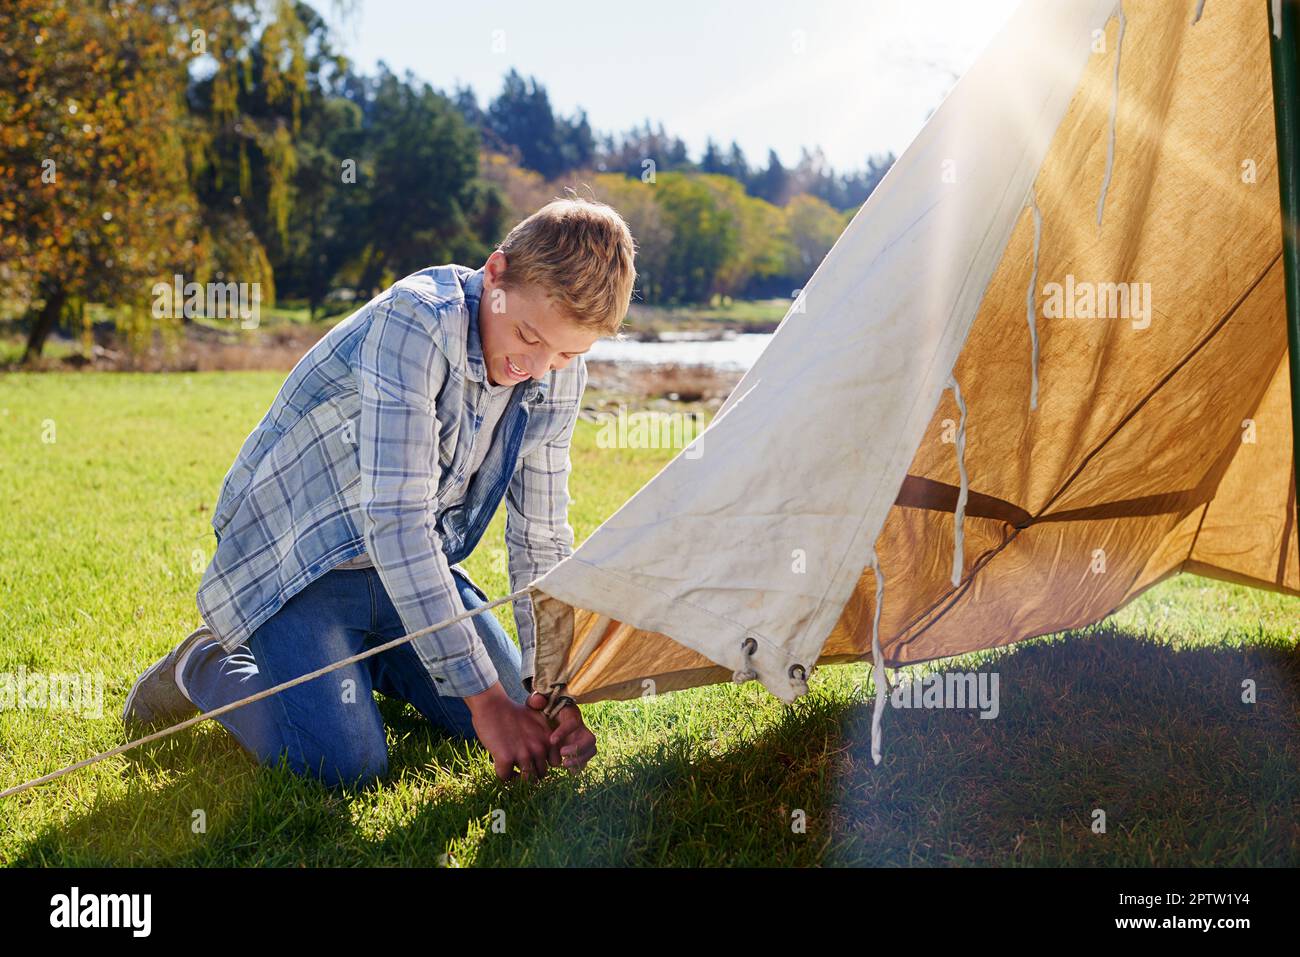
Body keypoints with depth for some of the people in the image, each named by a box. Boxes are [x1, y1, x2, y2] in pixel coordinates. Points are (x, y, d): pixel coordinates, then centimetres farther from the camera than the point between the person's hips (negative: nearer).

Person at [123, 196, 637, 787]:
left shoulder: (558, 378, -7)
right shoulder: (416, 322, -30)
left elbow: (542, 538, 0)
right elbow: (396, 521, -35)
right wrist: (484, 698, -34)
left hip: (415, 567, 7)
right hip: (292, 559, -7)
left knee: (516, 714, 4)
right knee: (346, 765, -22)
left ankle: (356, 657, 26)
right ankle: (208, 668, 7)